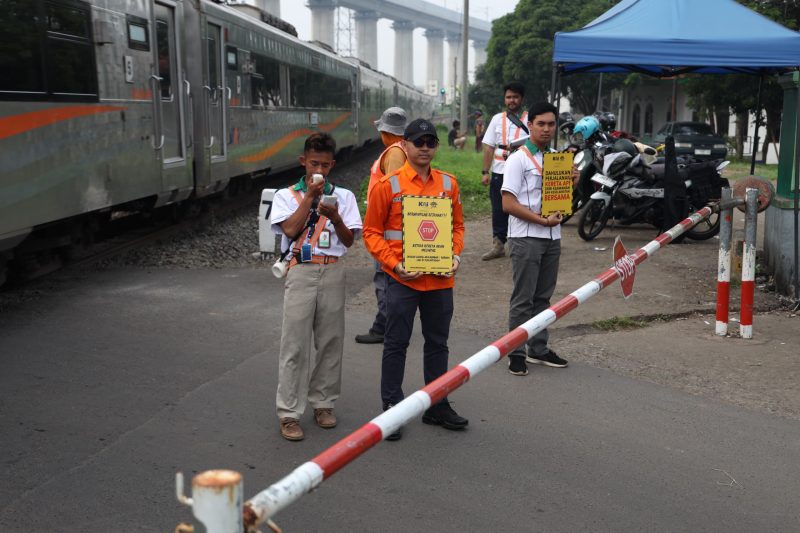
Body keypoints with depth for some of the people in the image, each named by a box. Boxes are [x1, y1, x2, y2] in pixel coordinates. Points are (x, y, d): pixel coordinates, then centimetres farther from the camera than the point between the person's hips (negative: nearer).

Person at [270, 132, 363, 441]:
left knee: (330, 340, 7)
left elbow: (349, 240, 4)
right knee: (295, 343, -2)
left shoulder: (343, 196, 10)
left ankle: (323, 402, 22)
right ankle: (289, 412, 4)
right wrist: (309, 196, -9)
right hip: (301, 272, -2)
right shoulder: (287, 196, 6)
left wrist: (334, 216, -13)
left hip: (333, 272, 2)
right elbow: (291, 230, -9)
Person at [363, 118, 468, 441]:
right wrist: (395, 265, -15)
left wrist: (455, 255, -3)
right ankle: (391, 409, 15)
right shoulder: (388, 185, -6)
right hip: (403, 279, -4)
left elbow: (457, 225, 14)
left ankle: (437, 406, 28)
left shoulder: (448, 183, 6)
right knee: (396, 344, 4)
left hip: (441, 279, 4)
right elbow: (372, 232, -4)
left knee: (437, 343, 14)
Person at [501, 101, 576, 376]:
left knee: (543, 296, 13)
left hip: (552, 236, 6)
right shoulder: (518, 159, -8)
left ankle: (538, 349, 24)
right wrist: (542, 220, -17)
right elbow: (508, 204, -14)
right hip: (526, 237, -6)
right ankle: (516, 353, 8)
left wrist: (573, 181, 1)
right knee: (523, 298, -2)